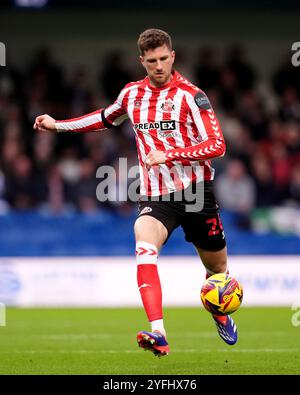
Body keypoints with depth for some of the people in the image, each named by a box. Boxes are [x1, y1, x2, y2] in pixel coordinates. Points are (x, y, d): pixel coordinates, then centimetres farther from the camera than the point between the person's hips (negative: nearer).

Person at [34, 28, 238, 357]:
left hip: (196, 193, -2)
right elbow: (106, 118, 29)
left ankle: (220, 314, 47)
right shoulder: (132, 94, 7)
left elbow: (217, 145, -15)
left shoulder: (190, 95, -8)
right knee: (144, 249, -29)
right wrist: (58, 125, 27)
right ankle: (158, 335, -40)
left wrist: (168, 155, -25)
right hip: (154, 195, 2)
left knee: (217, 267, 11)